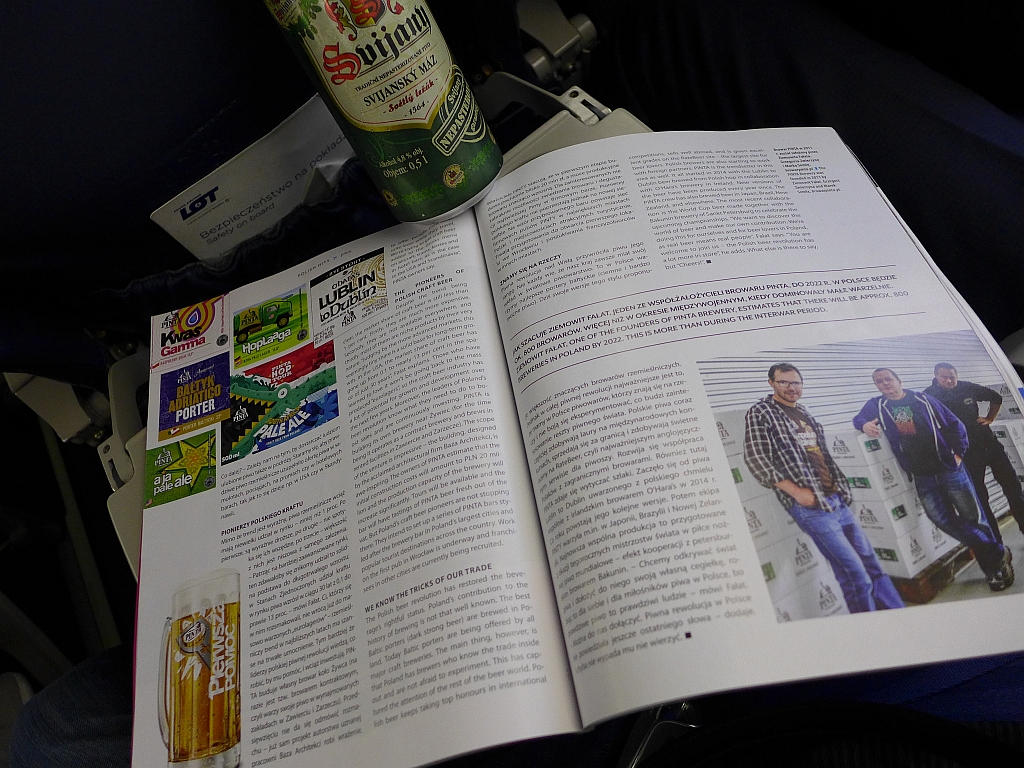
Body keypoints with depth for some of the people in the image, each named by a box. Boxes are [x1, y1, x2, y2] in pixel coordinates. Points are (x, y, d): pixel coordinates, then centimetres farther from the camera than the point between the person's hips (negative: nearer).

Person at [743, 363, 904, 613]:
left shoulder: (803, 413, 18)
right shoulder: (760, 413, -5)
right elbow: (756, 460, -15)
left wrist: (840, 486, 15)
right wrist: (797, 492, -17)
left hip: (836, 499, 8)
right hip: (810, 505, -8)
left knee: (872, 563, 13)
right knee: (855, 573, -9)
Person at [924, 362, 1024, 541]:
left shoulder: (968, 387, -1)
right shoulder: (930, 395, -11)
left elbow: (996, 397, 15)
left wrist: (990, 418, 6)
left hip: (989, 443, 4)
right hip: (967, 451, -3)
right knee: (980, 497, 2)